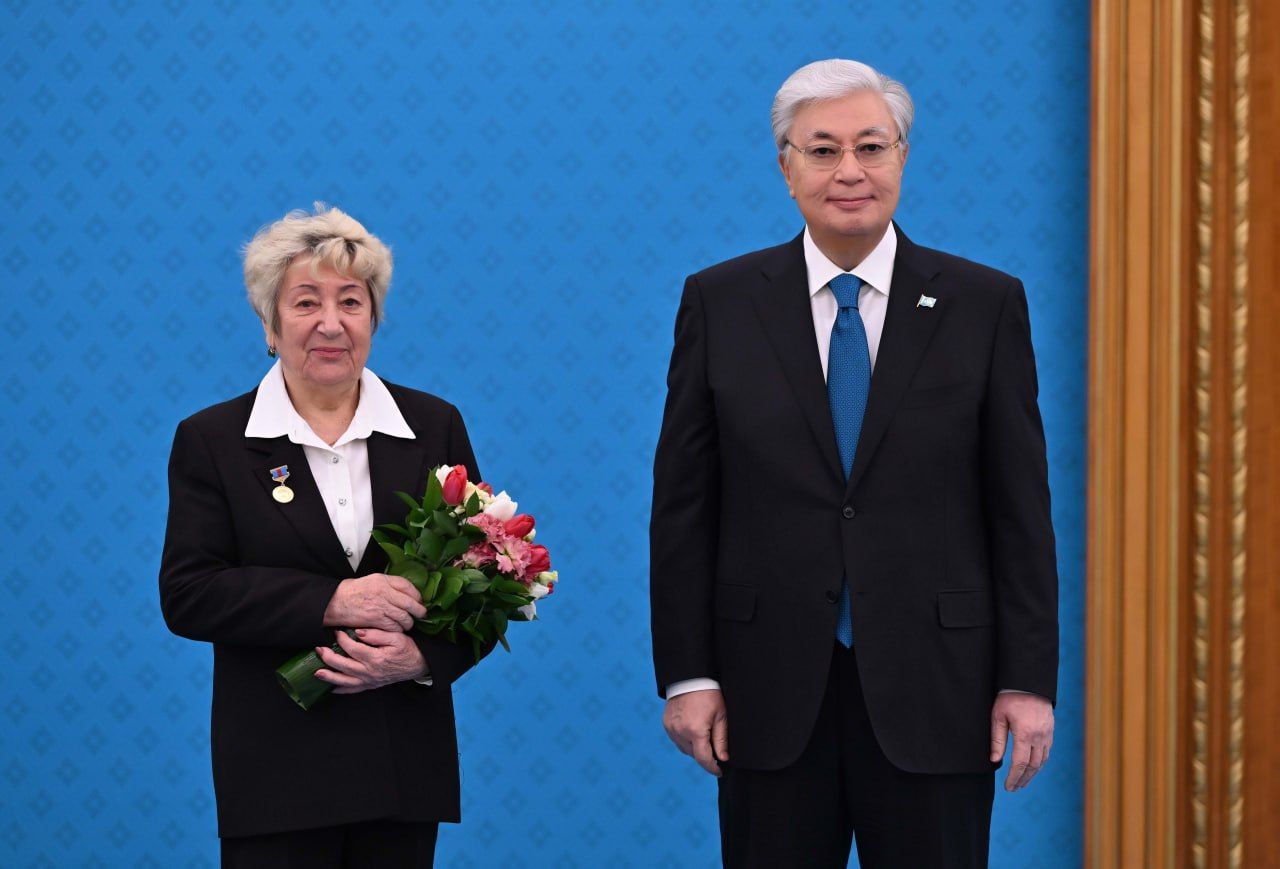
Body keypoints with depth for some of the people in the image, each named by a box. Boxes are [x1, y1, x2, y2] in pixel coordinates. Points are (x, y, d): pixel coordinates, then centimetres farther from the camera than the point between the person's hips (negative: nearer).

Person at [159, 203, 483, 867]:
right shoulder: (212, 440, 2)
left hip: (407, 760, 2)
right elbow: (187, 595, -7)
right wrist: (331, 602, -17)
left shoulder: (435, 427, 8)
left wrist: (422, 657, -13)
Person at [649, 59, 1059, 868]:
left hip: (931, 689, 0)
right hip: (771, 695, 1)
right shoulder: (720, 303, 4)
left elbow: (1021, 510, 1)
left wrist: (1029, 680, -3)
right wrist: (687, 674, -1)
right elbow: (683, 506, 4)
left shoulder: (985, 305, 2)